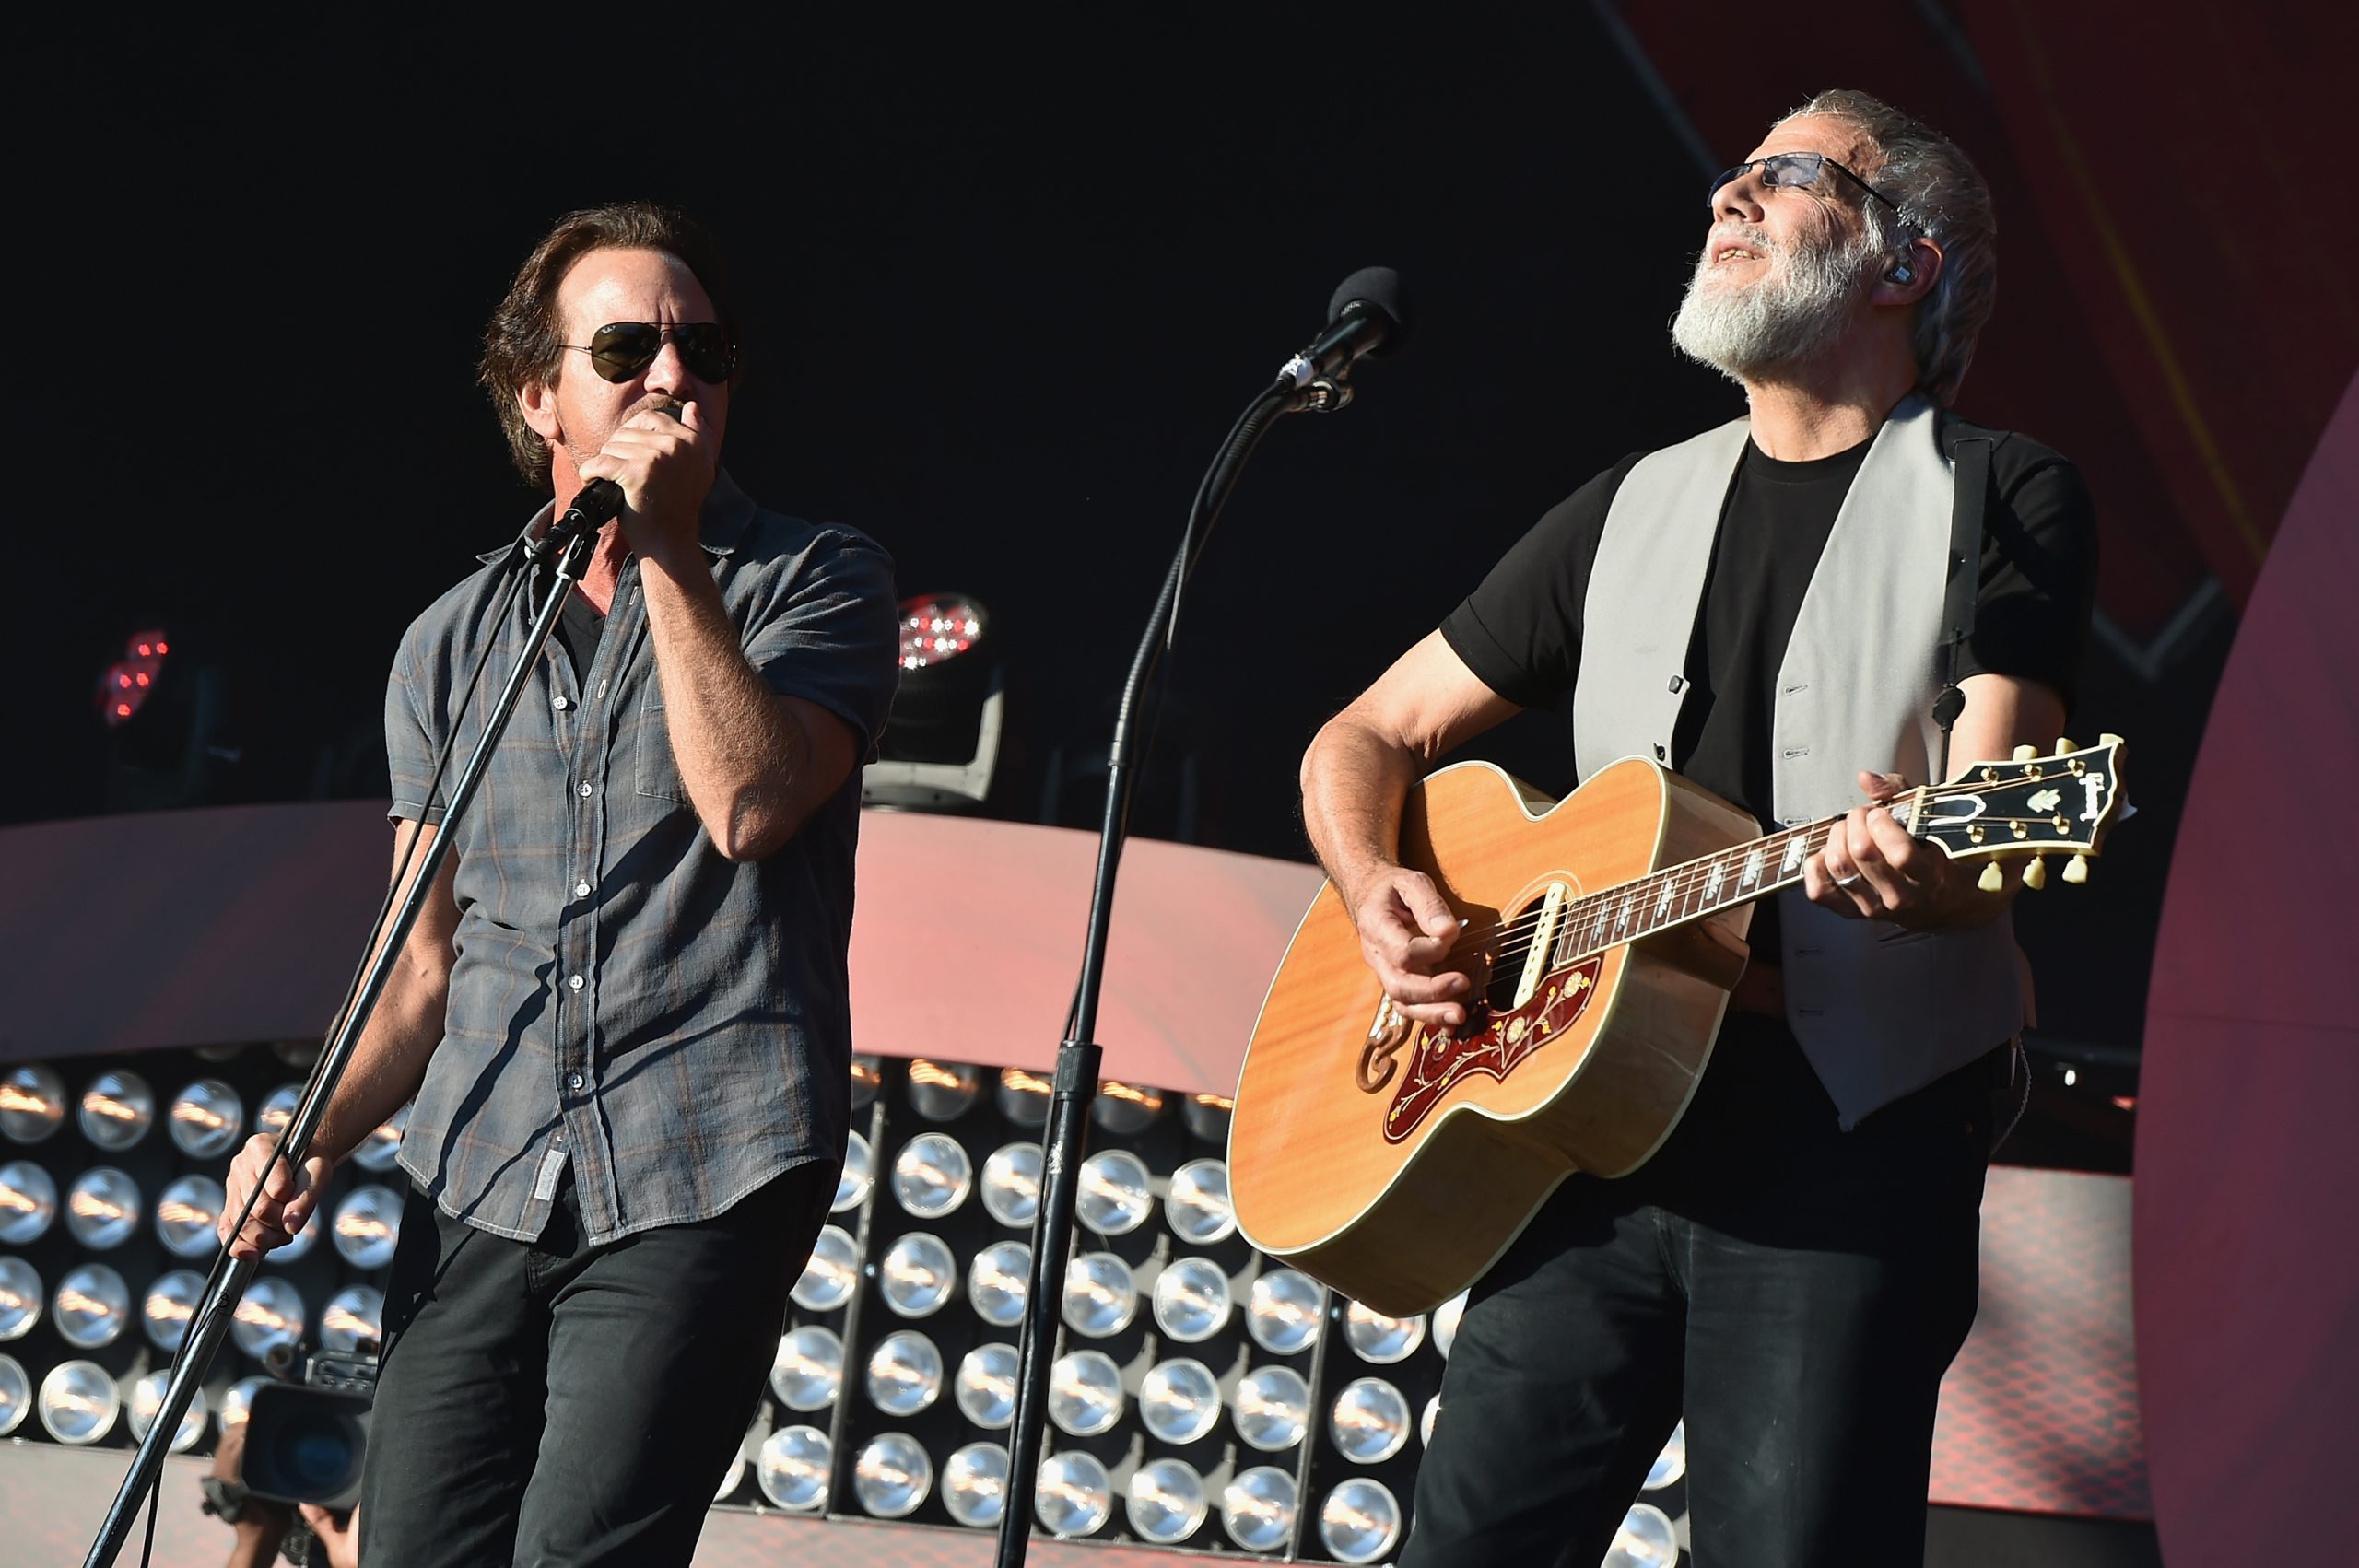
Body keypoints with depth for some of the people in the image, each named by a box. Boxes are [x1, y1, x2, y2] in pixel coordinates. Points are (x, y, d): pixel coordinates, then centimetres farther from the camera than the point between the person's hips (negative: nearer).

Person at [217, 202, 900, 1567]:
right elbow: (428, 964, 17)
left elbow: (748, 804, -15)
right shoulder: (453, 645, 15)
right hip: (477, 1193, 4)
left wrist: (668, 547, -12)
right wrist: (313, 1144, 1)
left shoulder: (818, 581, 4)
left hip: (699, 1183, -4)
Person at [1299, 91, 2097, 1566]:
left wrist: (1911, 872, -33)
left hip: (1845, 1130, -5)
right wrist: (1378, 892, 0)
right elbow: (1369, 738, 21)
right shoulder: (1638, 505, 18)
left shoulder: (2005, 501, 3)